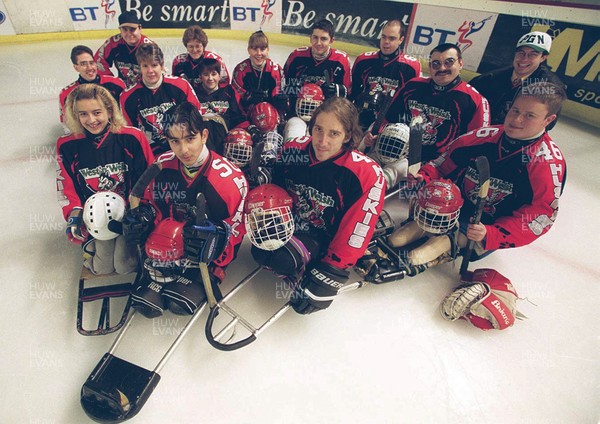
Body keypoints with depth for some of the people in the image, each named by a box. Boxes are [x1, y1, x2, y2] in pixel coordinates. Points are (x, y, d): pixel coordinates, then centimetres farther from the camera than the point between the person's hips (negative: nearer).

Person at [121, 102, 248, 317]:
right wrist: (142, 217, -10)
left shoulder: (230, 177, -21)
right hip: (168, 244, 3)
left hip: (207, 252, -3)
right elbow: (150, 201, 11)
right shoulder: (162, 165, -7)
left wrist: (216, 236, -30)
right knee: (146, 303, -12)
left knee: (180, 302, -18)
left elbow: (237, 227, -11)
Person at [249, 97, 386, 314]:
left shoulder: (367, 174, -25)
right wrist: (268, 222, -1)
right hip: (289, 225, 5)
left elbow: (354, 235, -21)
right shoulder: (293, 149, -12)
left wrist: (329, 274, -20)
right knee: (261, 251, -21)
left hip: (324, 239, -4)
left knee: (283, 259, -30)